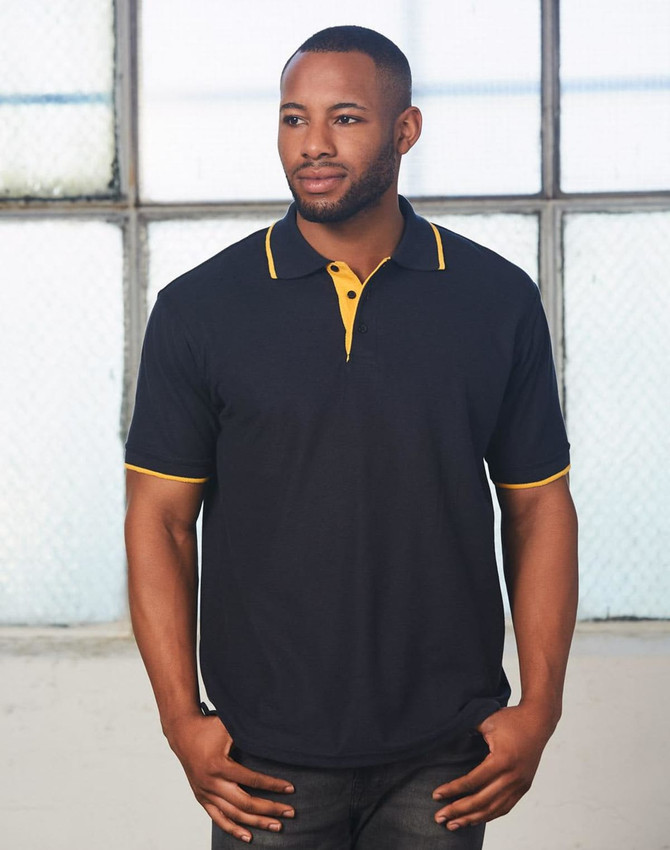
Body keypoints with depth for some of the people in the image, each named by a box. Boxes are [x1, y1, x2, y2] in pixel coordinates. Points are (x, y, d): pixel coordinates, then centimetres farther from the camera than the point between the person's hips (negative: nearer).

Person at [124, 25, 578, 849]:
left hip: (446, 753, 1)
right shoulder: (200, 309, -2)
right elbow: (159, 518, -1)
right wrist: (181, 718, -8)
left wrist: (540, 705, -2)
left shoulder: (498, 301, 1)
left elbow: (539, 504, 4)